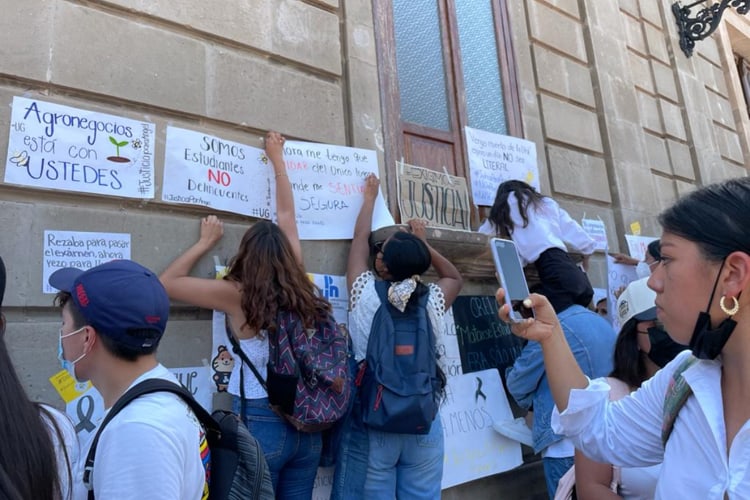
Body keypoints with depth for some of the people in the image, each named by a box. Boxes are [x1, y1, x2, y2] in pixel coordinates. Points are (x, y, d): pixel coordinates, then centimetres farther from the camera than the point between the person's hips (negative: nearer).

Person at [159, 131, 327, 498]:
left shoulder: (237, 294, -12)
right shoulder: (301, 287, -1)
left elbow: (168, 283, 1)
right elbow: (286, 216, 12)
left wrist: (206, 241, 9)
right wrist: (277, 159, 24)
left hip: (259, 422, -4)